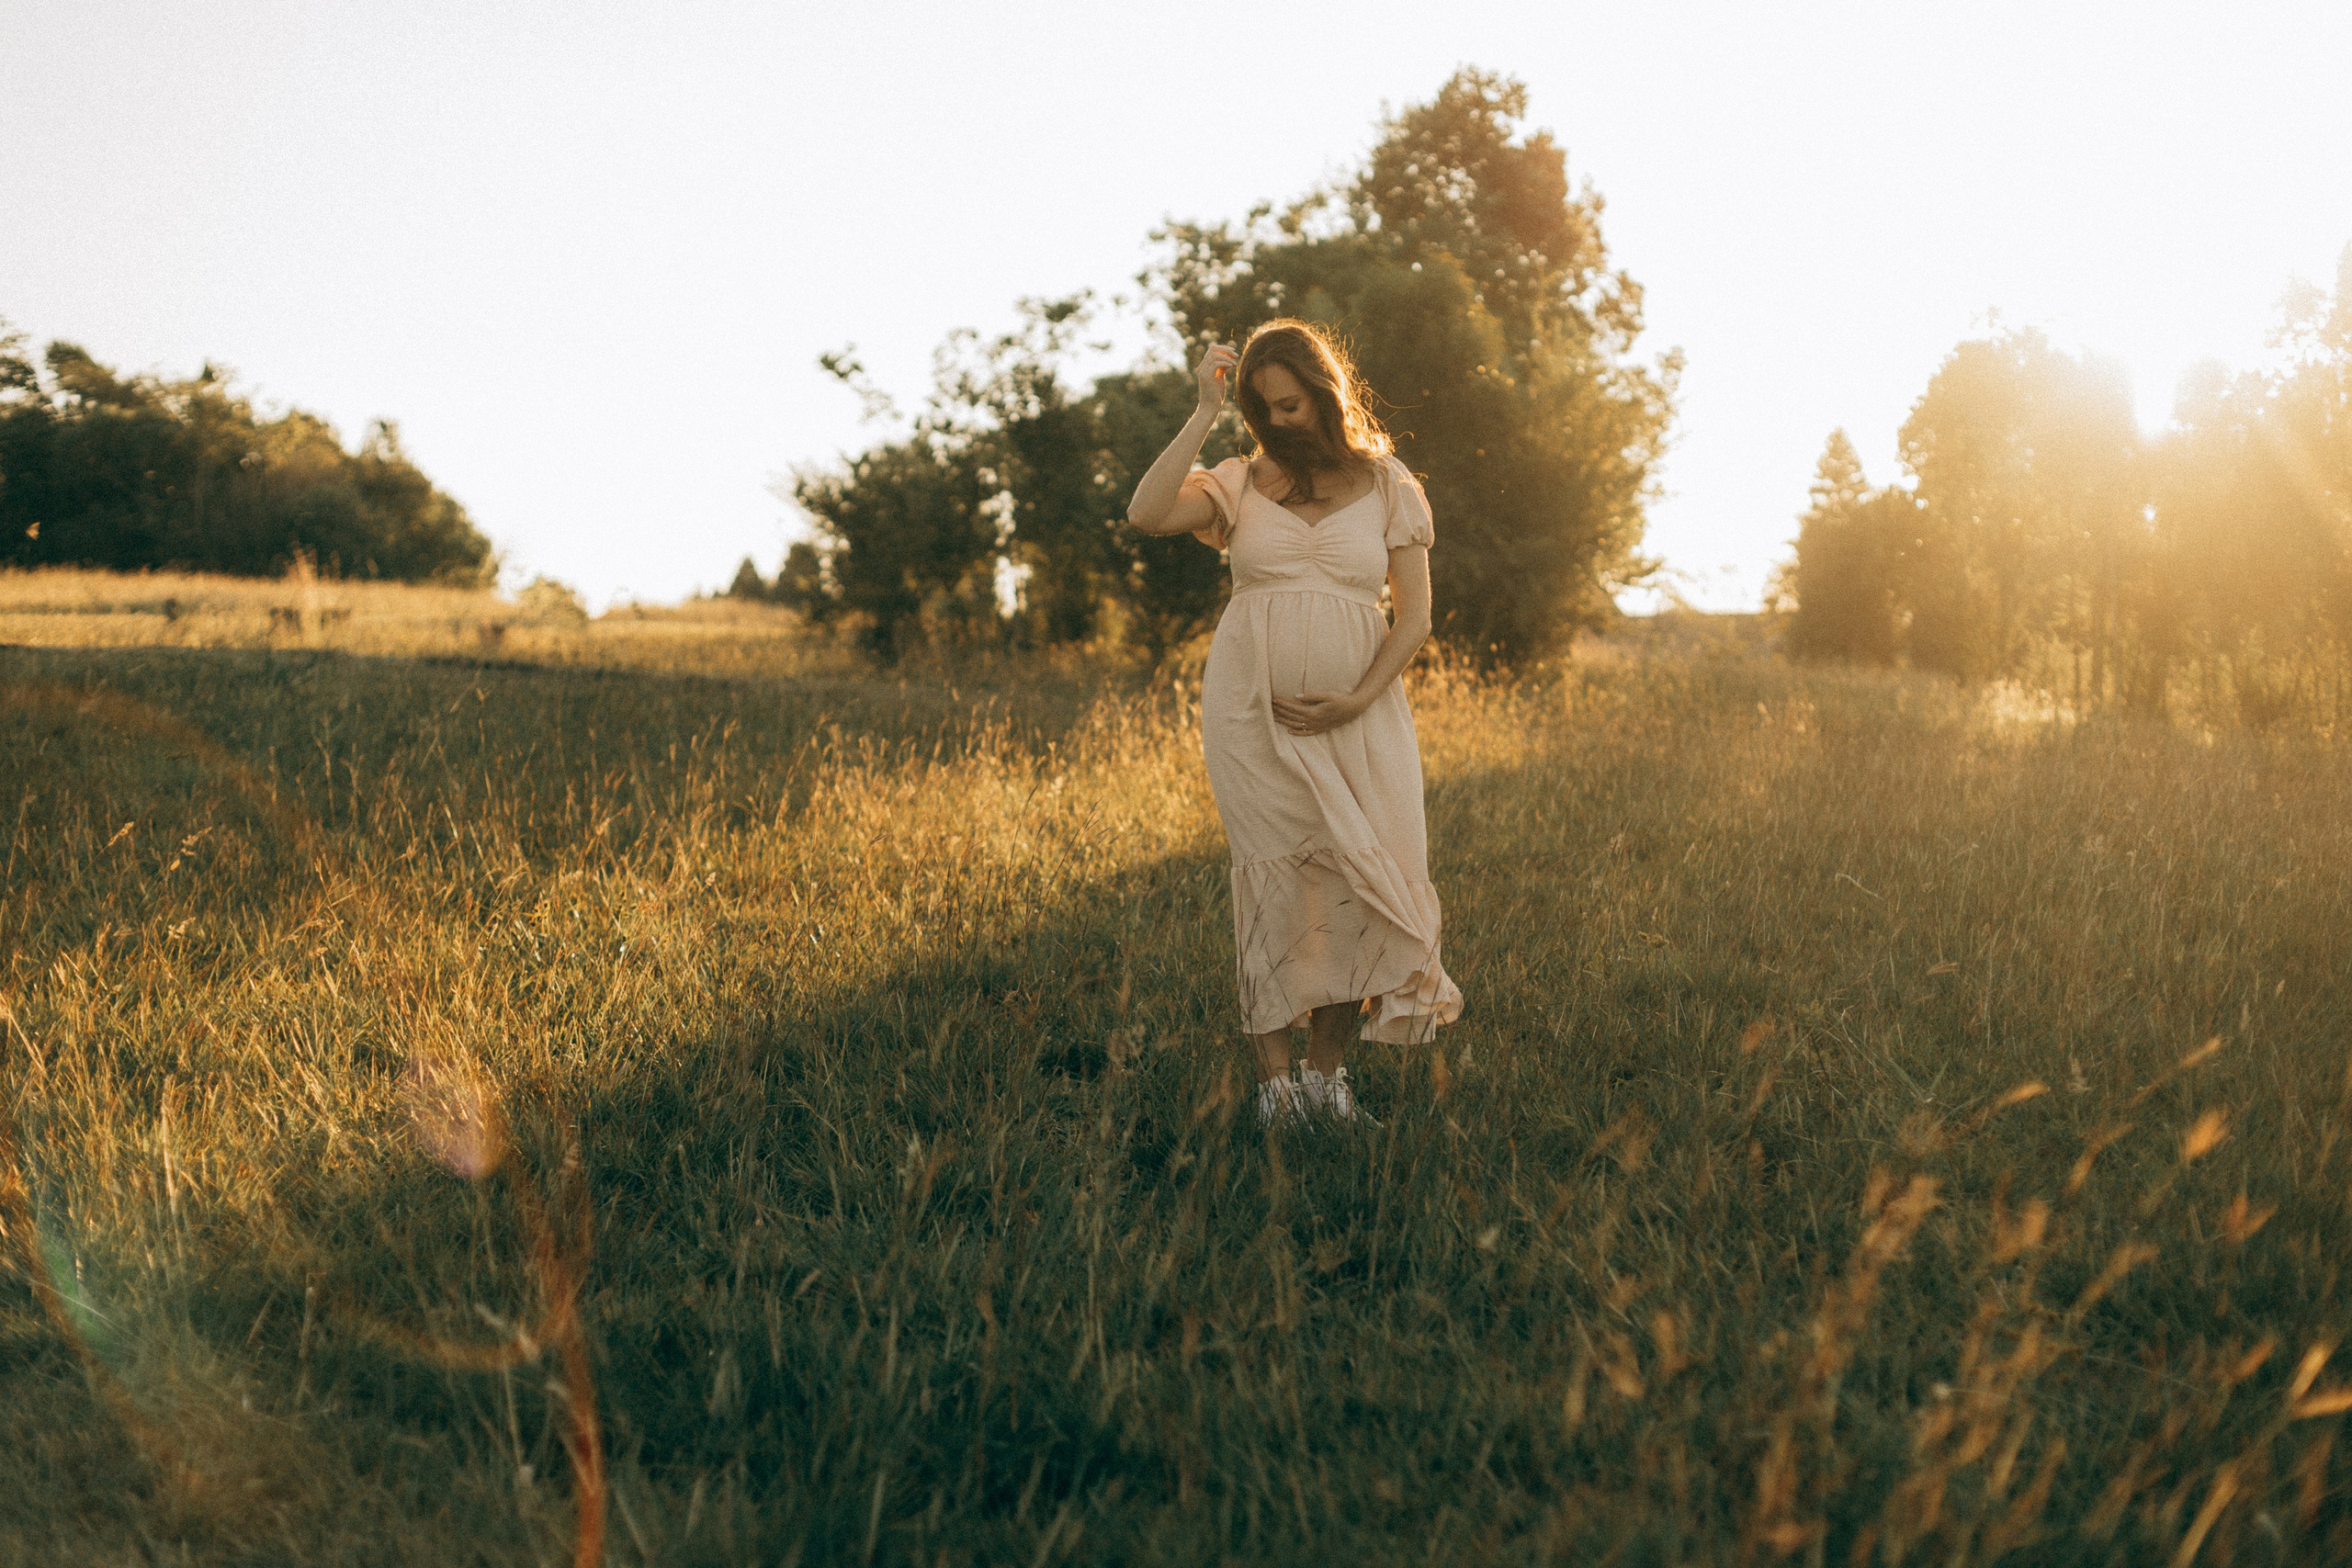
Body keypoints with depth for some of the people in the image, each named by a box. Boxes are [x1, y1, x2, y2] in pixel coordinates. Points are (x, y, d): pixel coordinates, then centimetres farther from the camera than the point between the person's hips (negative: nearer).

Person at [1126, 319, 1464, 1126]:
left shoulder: (1388, 486, 6)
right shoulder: (1240, 484, 7)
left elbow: (1414, 616, 5)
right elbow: (1147, 513, -12)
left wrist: (1358, 700, -9)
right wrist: (1205, 413, -10)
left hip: (1357, 715, 0)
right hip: (1253, 713, 0)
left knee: (1358, 881, -6)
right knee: (1274, 880, -3)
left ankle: (1327, 1068, 6)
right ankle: (1273, 1079, 0)